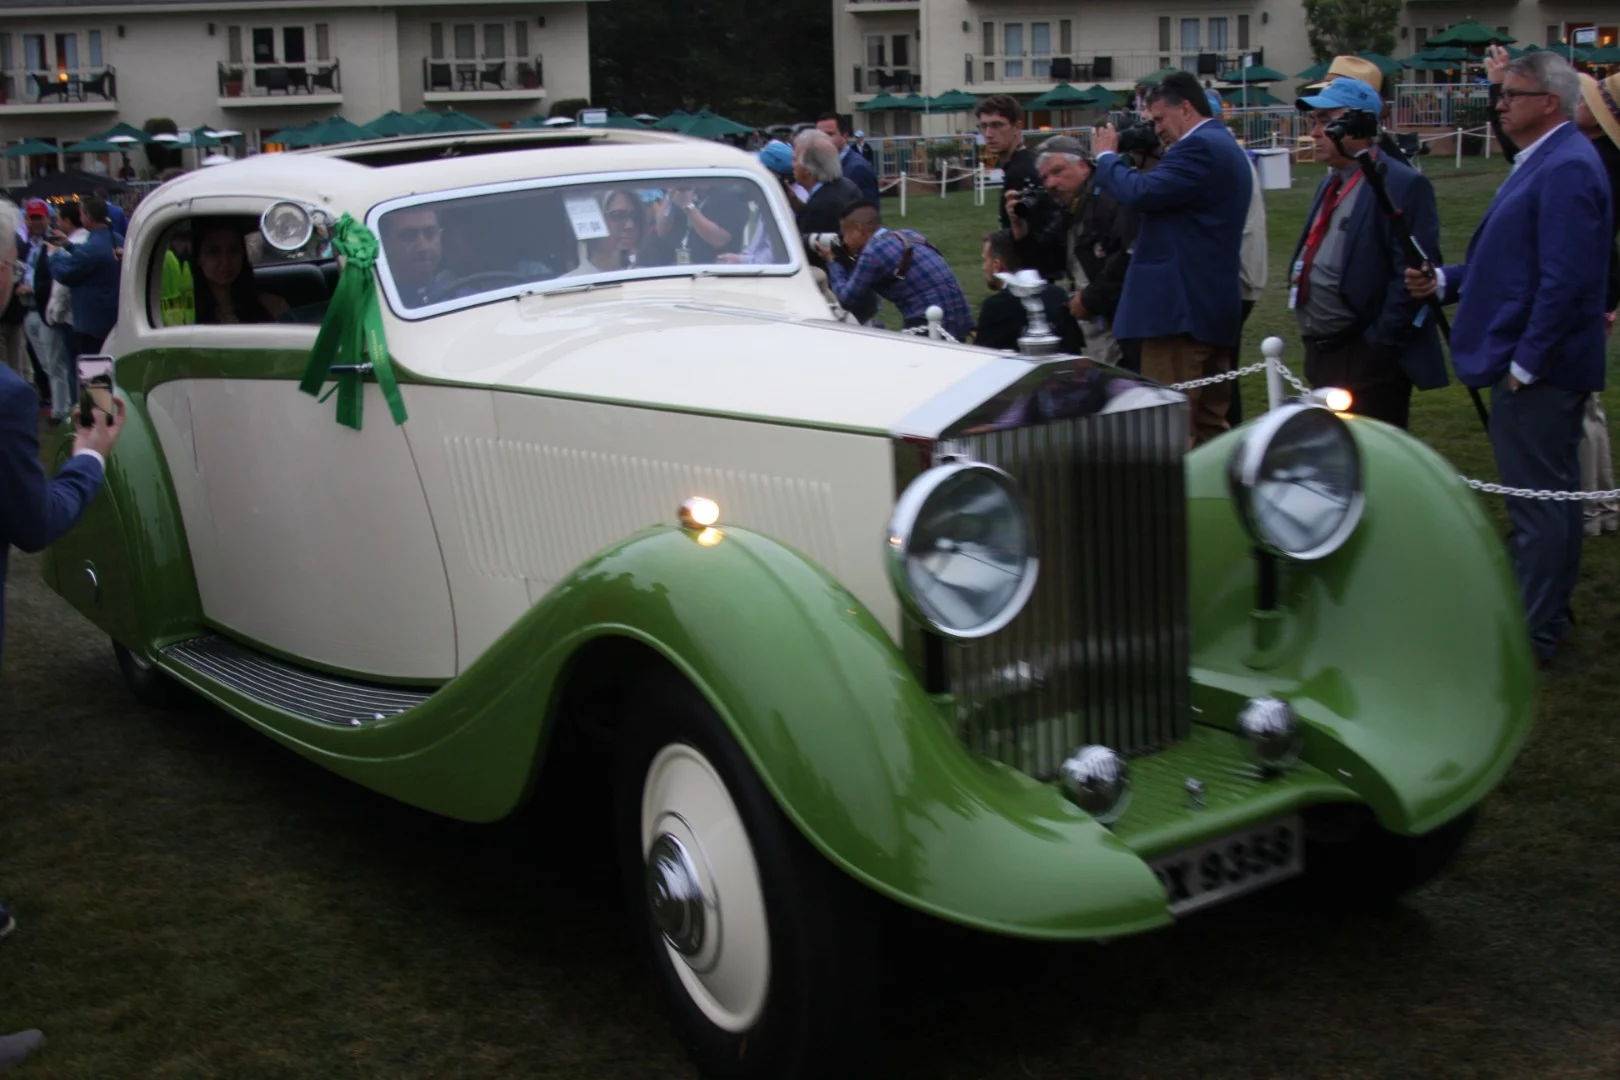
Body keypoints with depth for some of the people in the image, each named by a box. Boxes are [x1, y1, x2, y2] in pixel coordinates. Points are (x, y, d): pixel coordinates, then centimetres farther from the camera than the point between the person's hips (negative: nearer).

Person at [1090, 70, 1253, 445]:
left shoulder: (1198, 147, -13)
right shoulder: (1226, 146, 20)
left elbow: (1141, 193, -21)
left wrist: (1107, 156, -4)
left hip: (1180, 305, -11)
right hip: (1217, 303, 11)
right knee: (1209, 422, 13)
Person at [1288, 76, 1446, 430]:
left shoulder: (1403, 185, -14)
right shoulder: (1333, 182, 15)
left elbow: (1413, 274, -19)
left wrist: (1381, 345, -20)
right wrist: (1312, 340, 15)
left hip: (1368, 360, -9)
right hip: (1322, 354, 9)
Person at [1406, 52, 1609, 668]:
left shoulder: (1566, 168, -18)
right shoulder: (1545, 162, 16)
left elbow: (1566, 277, -24)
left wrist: (1527, 361, -22)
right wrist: (1443, 282, 10)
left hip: (1536, 369, -11)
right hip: (1529, 361, 11)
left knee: (1538, 499, -4)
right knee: (1553, 495, 18)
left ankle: (1532, 637, 4)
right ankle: (1549, 614, 29)